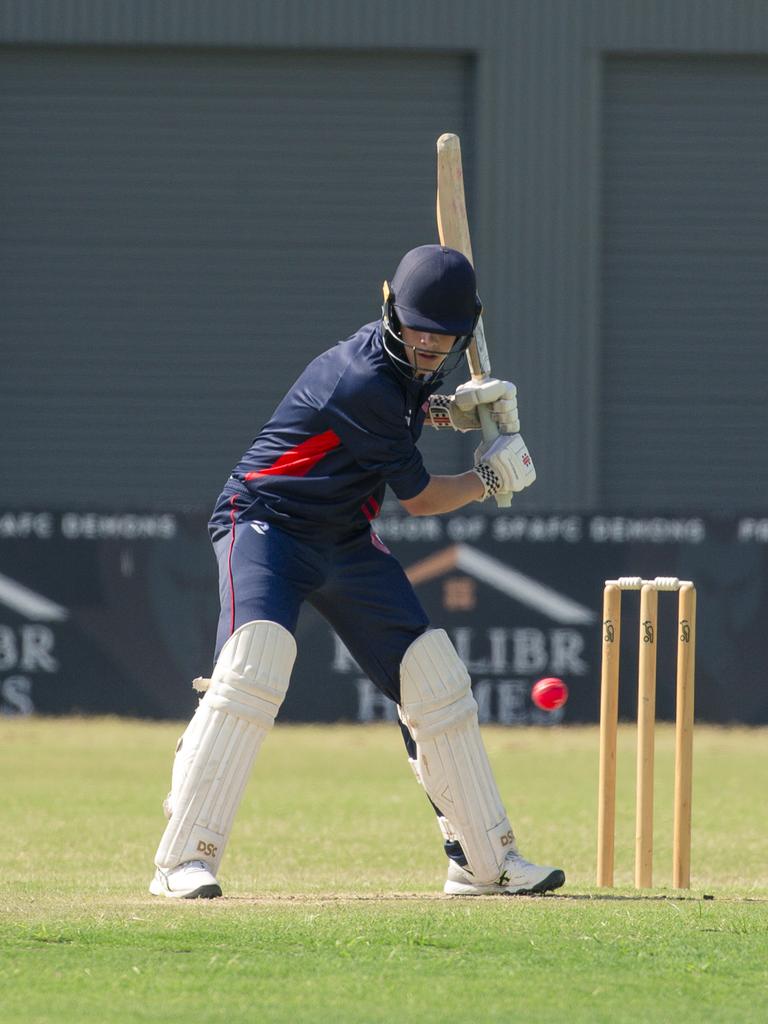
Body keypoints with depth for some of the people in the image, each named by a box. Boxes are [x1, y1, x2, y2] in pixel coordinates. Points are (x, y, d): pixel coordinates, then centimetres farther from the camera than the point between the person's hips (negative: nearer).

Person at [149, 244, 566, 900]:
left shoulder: (404, 363, 1)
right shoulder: (366, 380, -25)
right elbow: (418, 498, -16)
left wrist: (451, 408, 6)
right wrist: (491, 479, 0)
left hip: (347, 543, 9)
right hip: (268, 525, -9)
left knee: (436, 675, 4)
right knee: (257, 658, -30)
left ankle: (485, 859, 15)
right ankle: (184, 859, -31)